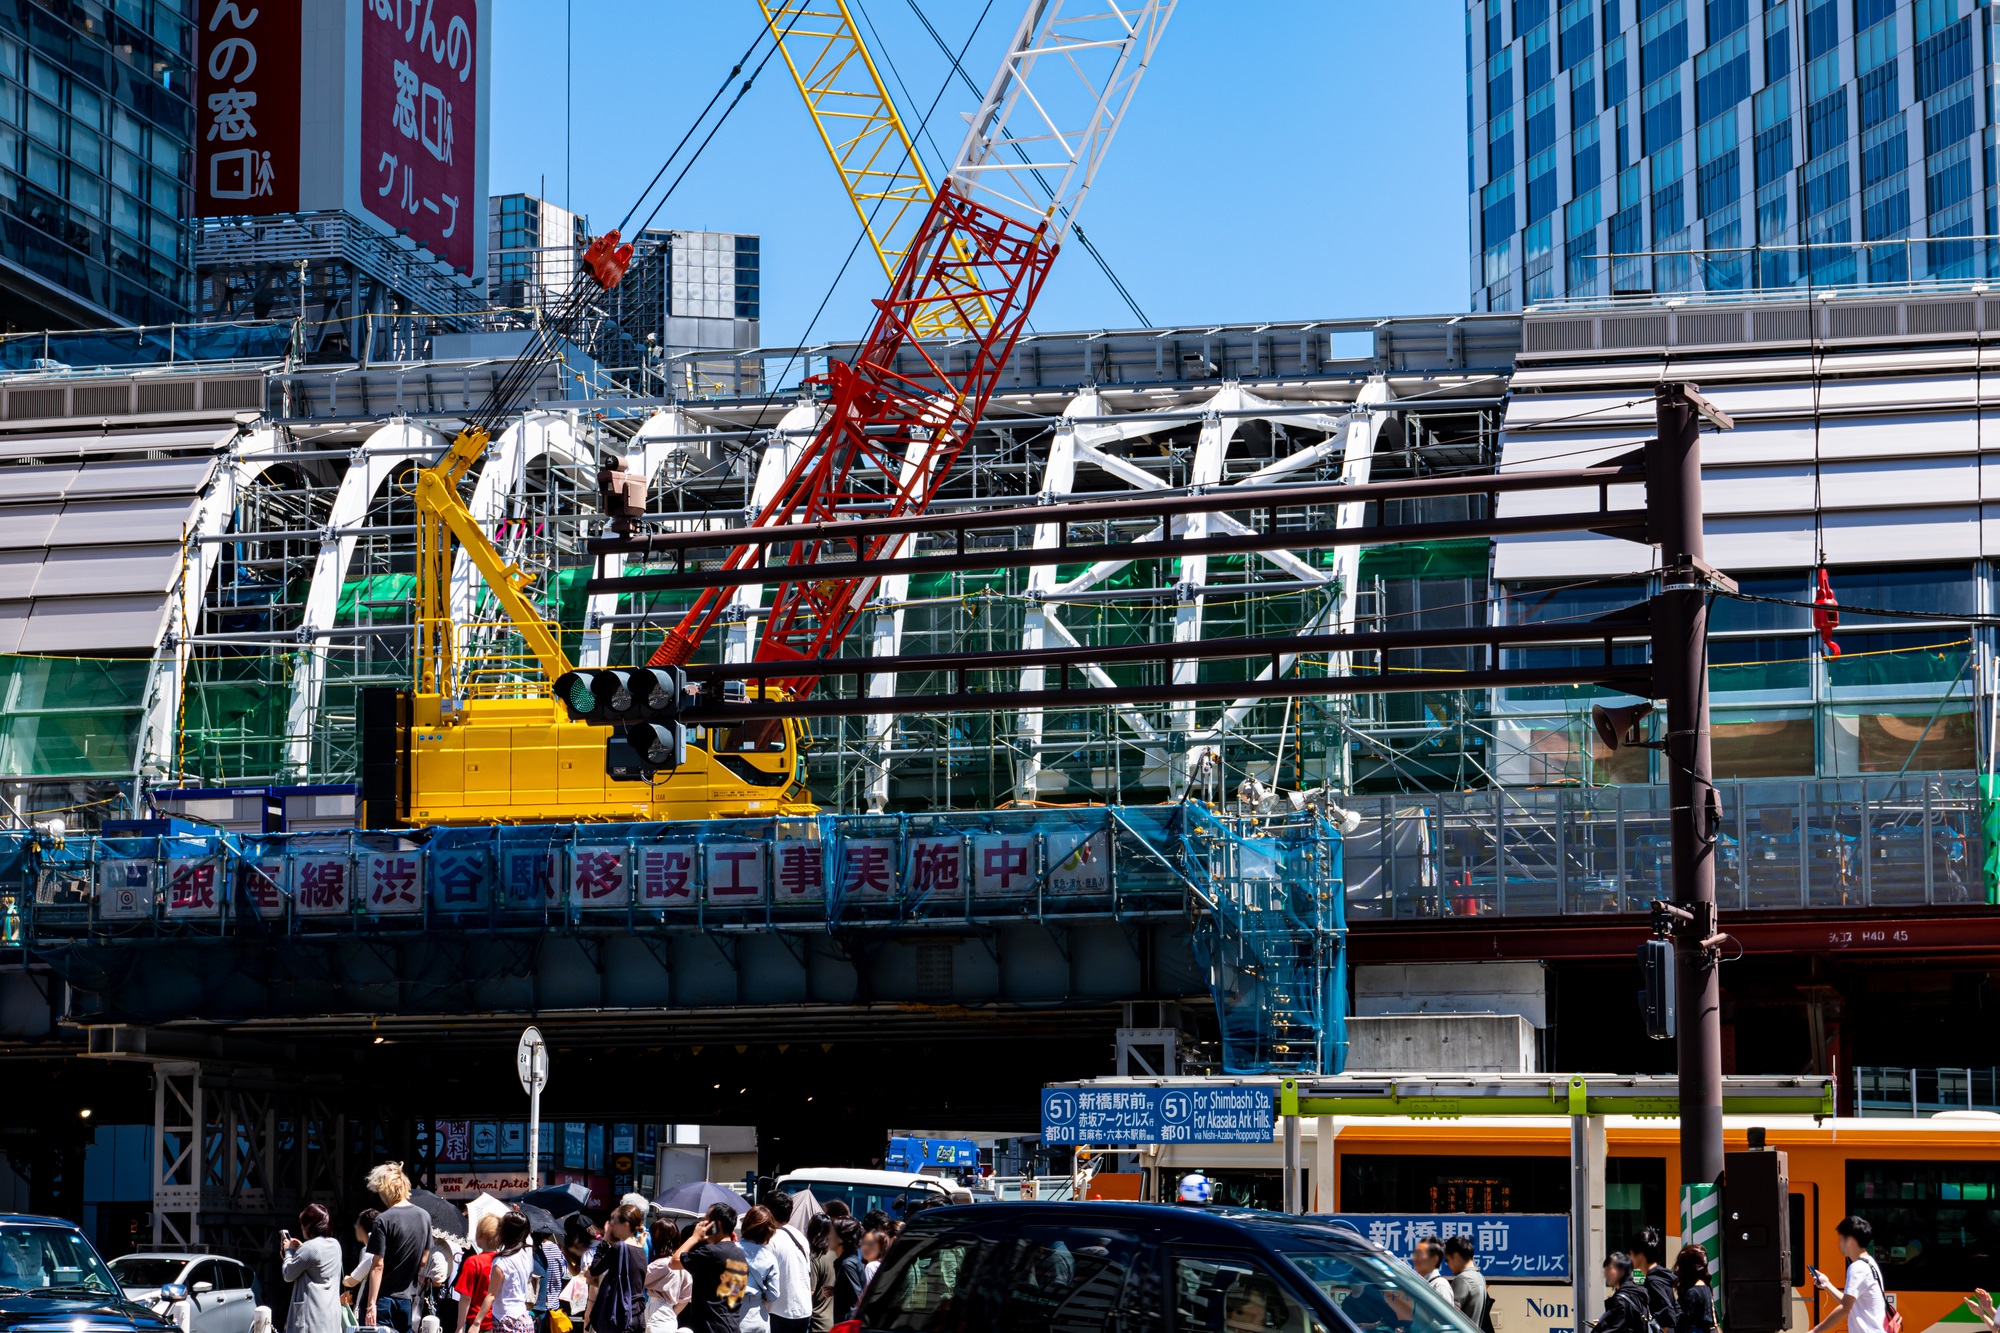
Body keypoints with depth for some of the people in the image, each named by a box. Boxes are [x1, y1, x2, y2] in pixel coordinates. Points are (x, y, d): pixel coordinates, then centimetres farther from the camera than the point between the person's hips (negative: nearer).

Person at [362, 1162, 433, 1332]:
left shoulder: (384, 1220, -14)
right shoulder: (424, 1216, 5)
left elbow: (378, 1266, -15)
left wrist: (371, 1304, -14)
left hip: (383, 1298, -6)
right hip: (406, 1298, 6)